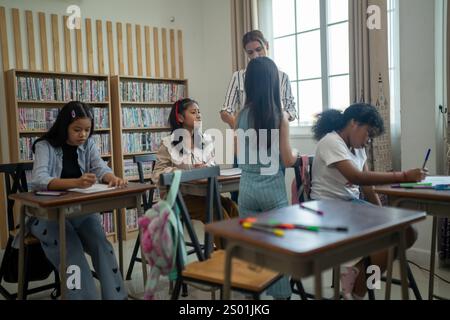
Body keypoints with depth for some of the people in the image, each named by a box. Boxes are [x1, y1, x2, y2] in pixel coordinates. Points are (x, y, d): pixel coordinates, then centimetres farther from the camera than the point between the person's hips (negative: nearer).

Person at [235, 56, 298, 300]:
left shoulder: (242, 115, -1)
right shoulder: (280, 116, -10)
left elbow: (239, 155, 7)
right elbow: (288, 160, -9)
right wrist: (297, 156, 12)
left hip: (247, 188, 3)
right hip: (272, 188, -3)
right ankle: (280, 294, 19)